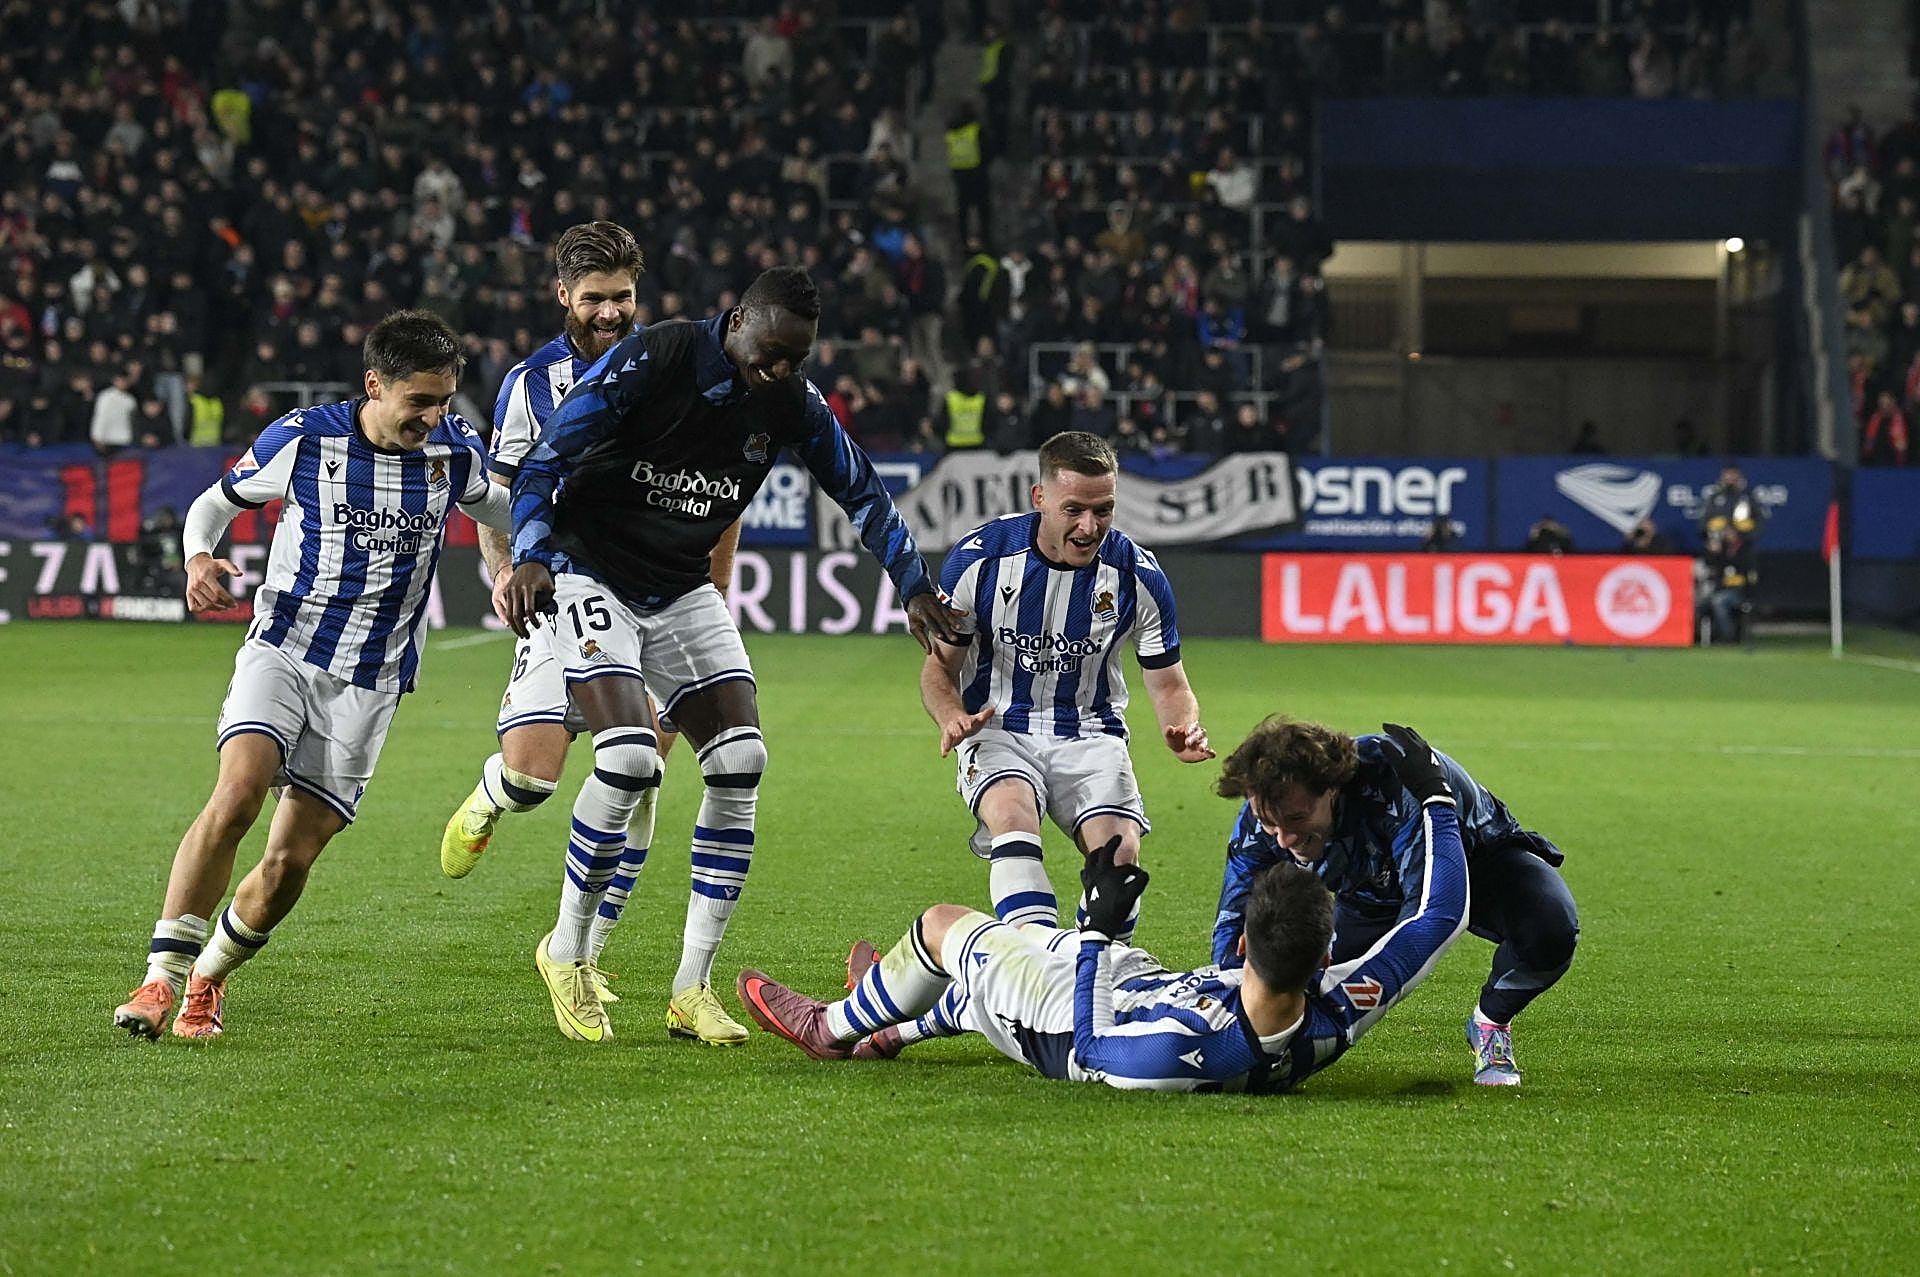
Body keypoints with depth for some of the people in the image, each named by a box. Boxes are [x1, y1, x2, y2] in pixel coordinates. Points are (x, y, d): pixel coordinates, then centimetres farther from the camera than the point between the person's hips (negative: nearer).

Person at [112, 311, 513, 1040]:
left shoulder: (453, 452, -2)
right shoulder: (303, 439, -9)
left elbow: (495, 509, 22)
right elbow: (216, 501, 6)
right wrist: (198, 559, -14)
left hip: (370, 682, 2)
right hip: (283, 649, -2)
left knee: (290, 863, -4)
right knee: (238, 793, -27)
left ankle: (207, 979, 22)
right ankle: (163, 975, -20)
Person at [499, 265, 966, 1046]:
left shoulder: (791, 403, -5)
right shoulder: (650, 361, -22)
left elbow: (860, 492, 11)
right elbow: (547, 460, -22)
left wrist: (914, 587, 8)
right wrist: (531, 558, -36)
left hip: (681, 592, 6)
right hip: (590, 576, -6)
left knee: (740, 762, -8)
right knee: (629, 756, -24)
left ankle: (692, 988, 0)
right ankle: (566, 954, -3)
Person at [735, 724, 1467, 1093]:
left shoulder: (1176, 1054, -51)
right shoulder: (1337, 1020, -40)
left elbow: (1093, 1045, -28)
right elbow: (1440, 918, -28)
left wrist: (1097, 926, -20)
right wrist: (1433, 796, -20)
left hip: (1082, 1017, -6)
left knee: (942, 927, 20)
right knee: (991, 955, 33)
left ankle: (834, 1027, 51)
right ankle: (897, 1028, 64)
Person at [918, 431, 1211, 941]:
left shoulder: (1138, 576, -7)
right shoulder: (980, 559, -10)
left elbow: (1168, 685, 3)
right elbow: (941, 664, 2)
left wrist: (1183, 729, -20)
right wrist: (951, 717, -21)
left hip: (1090, 735, 1)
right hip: (998, 729, -1)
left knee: (1121, 852, -24)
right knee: (1012, 815, -34)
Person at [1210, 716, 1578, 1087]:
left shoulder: (1395, 779, -45)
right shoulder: (1259, 825, -29)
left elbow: (1426, 905, -46)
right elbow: (1233, 922, -20)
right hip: (1374, 894, 4)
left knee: (1551, 933, -33)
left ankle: (1490, 1024, -3)